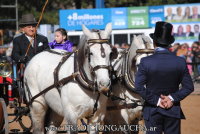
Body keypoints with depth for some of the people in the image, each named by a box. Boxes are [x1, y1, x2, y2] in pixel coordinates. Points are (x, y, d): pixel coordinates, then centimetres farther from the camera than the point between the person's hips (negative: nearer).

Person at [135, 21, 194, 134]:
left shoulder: (146, 62, -11)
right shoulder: (180, 62, -5)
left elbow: (139, 87, -14)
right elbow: (189, 87, -5)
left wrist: (155, 100, -9)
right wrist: (173, 98, -8)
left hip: (152, 112, -1)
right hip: (173, 112, 2)